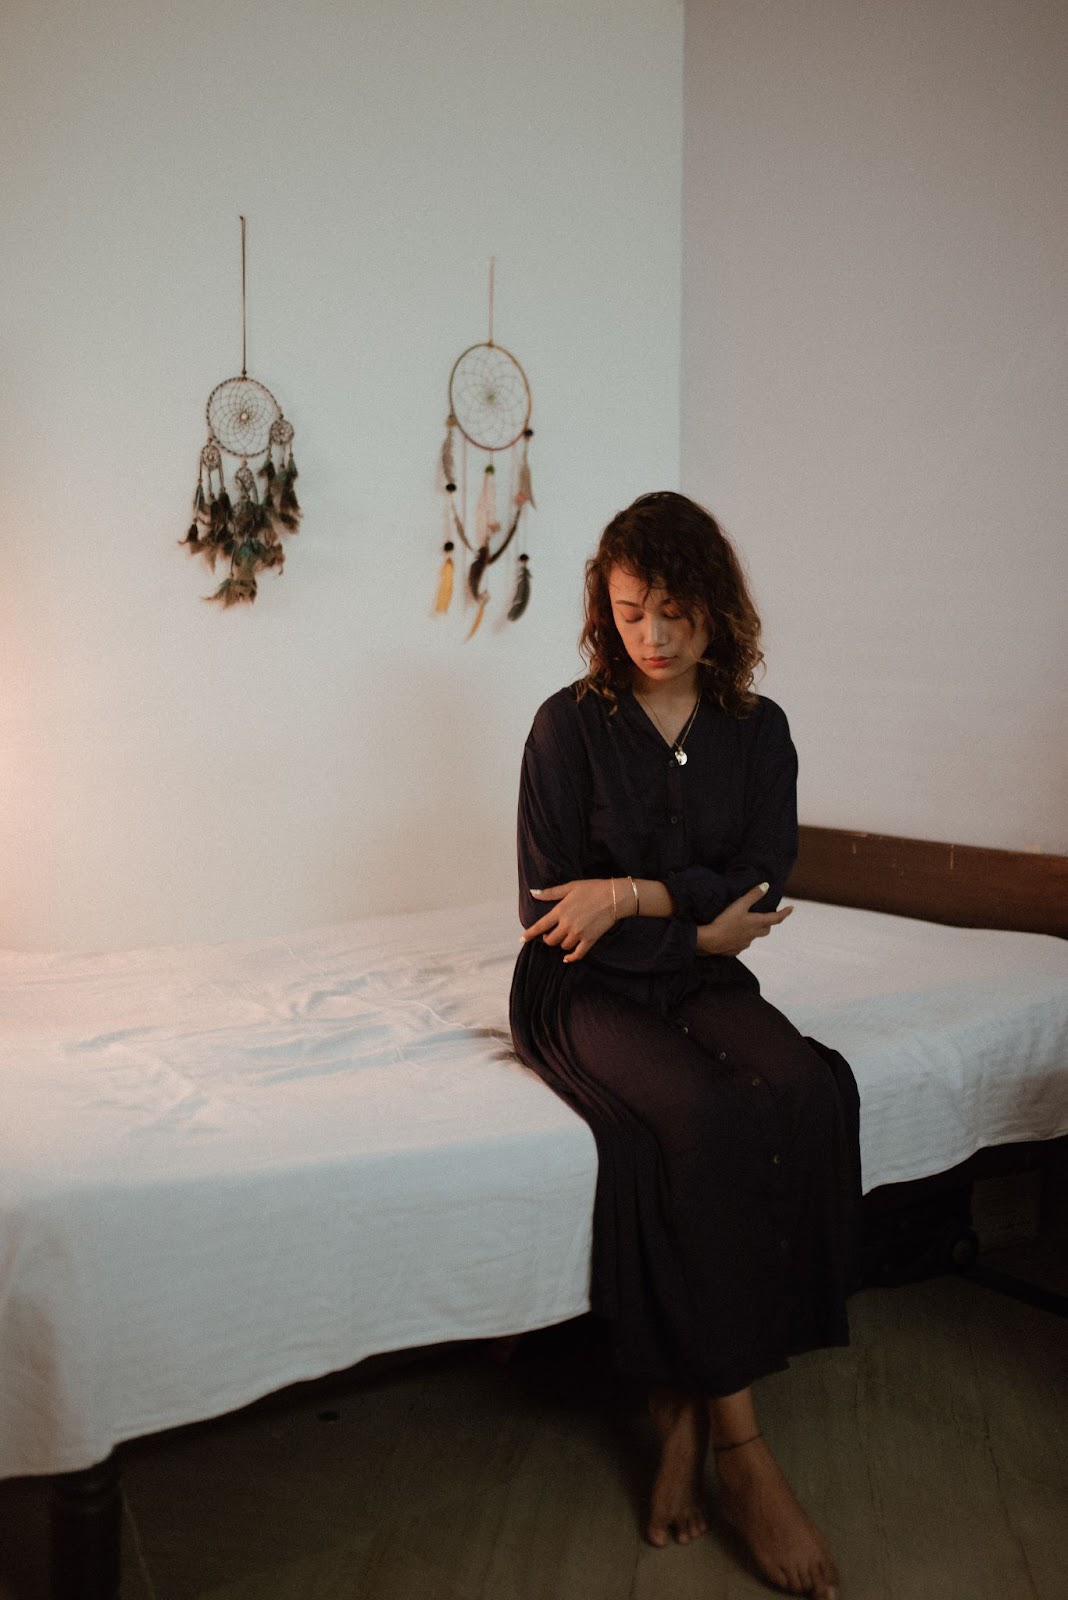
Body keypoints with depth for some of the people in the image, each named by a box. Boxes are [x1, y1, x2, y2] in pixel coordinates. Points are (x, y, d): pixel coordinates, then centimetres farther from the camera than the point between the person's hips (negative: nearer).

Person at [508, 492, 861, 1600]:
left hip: (702, 980, 4)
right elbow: (549, 907, -6)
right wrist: (697, 930, -9)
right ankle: (739, 1443, -19)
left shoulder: (758, 730, 6)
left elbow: (760, 885, -2)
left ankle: (685, 1405, -18)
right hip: (586, 990, -3)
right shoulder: (570, 724, -4)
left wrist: (636, 894, -18)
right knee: (710, 1116, -32)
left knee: (810, 1092, -28)